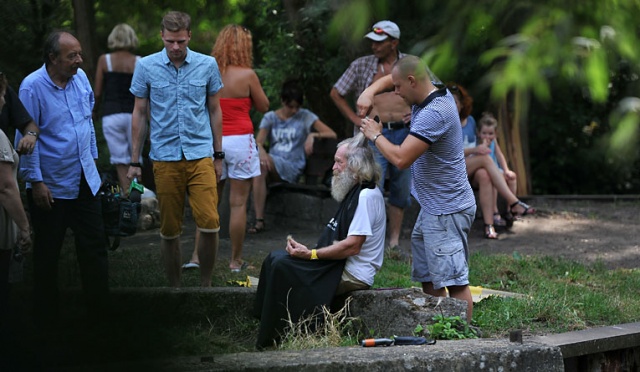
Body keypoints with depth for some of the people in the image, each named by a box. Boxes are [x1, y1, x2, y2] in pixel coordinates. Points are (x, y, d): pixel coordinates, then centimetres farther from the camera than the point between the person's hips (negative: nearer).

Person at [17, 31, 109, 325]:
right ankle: (47, 317, 18)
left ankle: (100, 311, 14)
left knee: (95, 248, 6)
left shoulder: (80, 78, 2)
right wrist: (36, 182, -16)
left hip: (85, 181, 5)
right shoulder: (32, 87, -16)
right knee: (47, 255, 7)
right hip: (50, 187, -5)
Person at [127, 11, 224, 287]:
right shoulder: (146, 67, 0)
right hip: (165, 158, 0)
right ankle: (174, 289, 16)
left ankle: (205, 285, 6)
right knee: (169, 230, 4)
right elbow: (139, 114, 6)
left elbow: (214, 111, 10)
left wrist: (218, 155, 10)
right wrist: (134, 161, 4)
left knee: (210, 224, -10)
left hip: (201, 155, 0)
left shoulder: (207, 65, 2)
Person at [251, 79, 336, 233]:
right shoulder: (270, 117, 14)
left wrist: (313, 135, -15)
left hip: (292, 167, -3)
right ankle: (259, 220, -38)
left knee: (260, 164, -35)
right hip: (271, 163, 3)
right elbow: (259, 142, 0)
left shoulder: (305, 116, 9)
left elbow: (332, 134, 4)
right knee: (261, 166, -37)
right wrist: (261, 152, -24)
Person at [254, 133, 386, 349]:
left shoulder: (366, 196, -16)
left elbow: (352, 246, -23)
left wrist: (311, 255, -18)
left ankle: (274, 340, -12)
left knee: (282, 266, -19)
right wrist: (308, 251, 6)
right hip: (341, 266, 11)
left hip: (353, 274, -11)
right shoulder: (356, 193, 17)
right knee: (276, 259, 6)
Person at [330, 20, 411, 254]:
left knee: (401, 190, 7)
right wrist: (355, 119, 4)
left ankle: (394, 242, 17)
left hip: (404, 132, 2)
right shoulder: (362, 66, 5)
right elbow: (336, 94, 13)